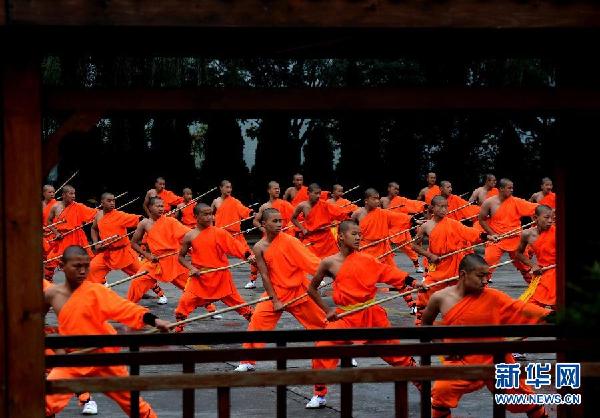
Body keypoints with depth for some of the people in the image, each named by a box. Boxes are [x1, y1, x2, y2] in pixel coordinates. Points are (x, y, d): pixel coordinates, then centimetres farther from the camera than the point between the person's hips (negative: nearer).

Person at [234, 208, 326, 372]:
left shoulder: (288, 240, -14)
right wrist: (275, 301, -10)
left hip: (298, 290, -1)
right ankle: (248, 362, -1)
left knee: (321, 322, 7)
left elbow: (309, 260, -19)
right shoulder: (259, 247, -8)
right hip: (276, 291, 1)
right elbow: (265, 276, -7)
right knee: (257, 320, -14)